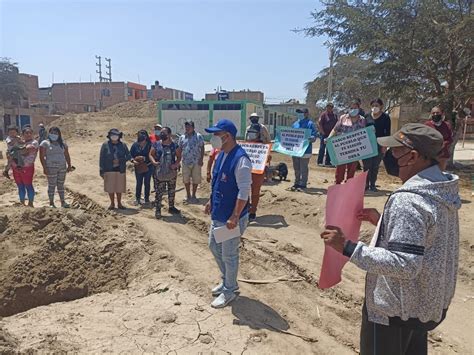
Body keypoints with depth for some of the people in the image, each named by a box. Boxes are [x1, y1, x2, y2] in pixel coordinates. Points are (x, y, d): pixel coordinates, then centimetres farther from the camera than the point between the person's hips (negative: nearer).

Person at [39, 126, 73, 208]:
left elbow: (67, 155, 14)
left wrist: (69, 165, 7)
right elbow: (42, 156, -5)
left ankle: (63, 202, 16)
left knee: (61, 185, 10)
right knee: (52, 185, 0)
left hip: (62, 167, 4)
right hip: (51, 168, -4)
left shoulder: (62, 143, 13)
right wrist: (44, 167, -13)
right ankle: (51, 203, 9)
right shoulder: (45, 143, 0)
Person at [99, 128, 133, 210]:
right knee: (110, 187, 4)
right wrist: (101, 170, -3)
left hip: (120, 170, 1)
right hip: (109, 170, -1)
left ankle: (119, 203, 22)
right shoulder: (105, 145, -2)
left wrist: (131, 160, -18)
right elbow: (102, 158, 0)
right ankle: (112, 203, 19)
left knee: (119, 187, 8)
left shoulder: (123, 145, 3)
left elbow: (128, 155, 4)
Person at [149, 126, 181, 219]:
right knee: (158, 192, -1)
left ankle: (171, 207, 31)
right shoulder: (156, 145, -1)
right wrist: (154, 162, -15)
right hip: (159, 173, -2)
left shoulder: (174, 145, -1)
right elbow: (151, 154, 4)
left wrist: (176, 164, -12)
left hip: (172, 172, 2)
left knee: (172, 191, 15)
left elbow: (179, 156, 5)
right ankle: (157, 209, 9)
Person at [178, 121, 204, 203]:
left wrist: (201, 159, -8)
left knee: (196, 179, 5)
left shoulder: (198, 136, -2)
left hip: (196, 162, -3)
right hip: (185, 162, 3)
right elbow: (179, 149, 11)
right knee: (186, 179, 9)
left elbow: (202, 148, -1)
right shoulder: (182, 137, 7)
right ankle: (188, 195, 25)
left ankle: (193, 195, 21)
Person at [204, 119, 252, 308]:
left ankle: (229, 291, 25)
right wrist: (211, 202, 18)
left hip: (231, 217, -10)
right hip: (218, 214, 10)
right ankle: (227, 281, 40)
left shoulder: (240, 159, -24)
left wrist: (234, 217, -25)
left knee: (229, 255, 5)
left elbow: (244, 191, -25)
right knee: (214, 247, 21)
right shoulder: (221, 155, 6)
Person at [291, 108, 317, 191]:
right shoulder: (295, 124, 13)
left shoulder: (310, 124, -6)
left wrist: (309, 139, -33)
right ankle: (297, 183, 26)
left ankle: (303, 184, 10)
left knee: (303, 168, 1)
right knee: (296, 168, 15)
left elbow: (314, 137, -14)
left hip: (305, 150, -7)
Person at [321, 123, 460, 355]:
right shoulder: (442, 190, 0)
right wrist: (382, 221, 7)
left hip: (397, 310, -9)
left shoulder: (408, 200, -29)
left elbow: (404, 265, -32)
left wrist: (348, 247, -32)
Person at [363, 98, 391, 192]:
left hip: (379, 145, -1)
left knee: (375, 166, 6)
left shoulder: (385, 117, 0)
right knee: (367, 165, 0)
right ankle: (366, 184, 9)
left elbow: (387, 132, -1)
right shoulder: (367, 116, 6)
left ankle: (372, 185, 15)